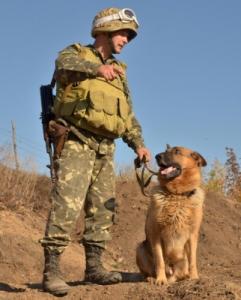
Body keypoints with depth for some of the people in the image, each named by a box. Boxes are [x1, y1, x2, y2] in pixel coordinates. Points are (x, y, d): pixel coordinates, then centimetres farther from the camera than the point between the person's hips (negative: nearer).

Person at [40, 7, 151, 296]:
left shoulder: (118, 72, 22)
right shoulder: (75, 52, 4)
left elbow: (128, 115, 22)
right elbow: (63, 65, -22)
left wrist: (138, 144, 7)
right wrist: (97, 68, -39)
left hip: (104, 149, 7)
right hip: (75, 142, -7)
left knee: (103, 208, 7)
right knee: (67, 205, -16)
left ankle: (93, 266, 16)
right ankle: (51, 270, -15)